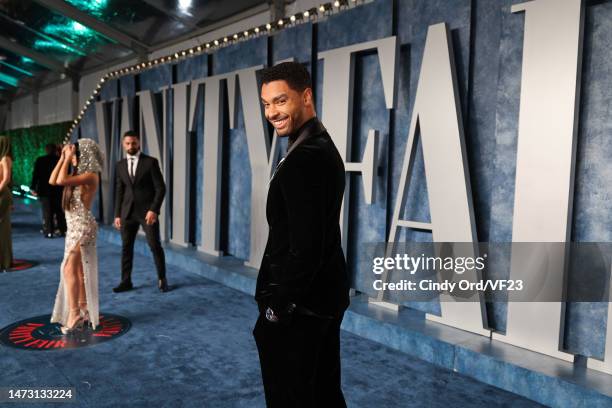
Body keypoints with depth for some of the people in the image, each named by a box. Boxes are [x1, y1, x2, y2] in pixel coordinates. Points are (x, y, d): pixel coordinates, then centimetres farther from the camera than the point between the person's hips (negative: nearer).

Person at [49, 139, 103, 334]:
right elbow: (52, 180, 10)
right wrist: (63, 157, 6)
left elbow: (61, 181, -25)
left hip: (83, 228, -9)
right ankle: (82, 311, 21)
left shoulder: (90, 175, -15)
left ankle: (74, 313, -3)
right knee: (77, 270, 13)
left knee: (69, 269, -9)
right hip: (74, 227, 9)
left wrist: (69, 158, -15)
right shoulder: (78, 173, 13)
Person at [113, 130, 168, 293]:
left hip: (147, 211, -4)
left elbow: (160, 188, -8)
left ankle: (162, 279, 15)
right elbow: (119, 191, 12)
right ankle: (126, 281, 17)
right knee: (126, 247, 6)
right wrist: (117, 214, 8)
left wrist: (153, 210, -16)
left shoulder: (150, 162, -4)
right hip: (128, 212, 4)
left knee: (155, 246, 0)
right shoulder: (120, 165, 9)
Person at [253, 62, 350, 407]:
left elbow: (306, 246, -26)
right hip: (324, 296, 10)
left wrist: (279, 307, -15)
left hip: (299, 305, -10)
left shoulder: (305, 157, -22)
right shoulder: (323, 146, 10)